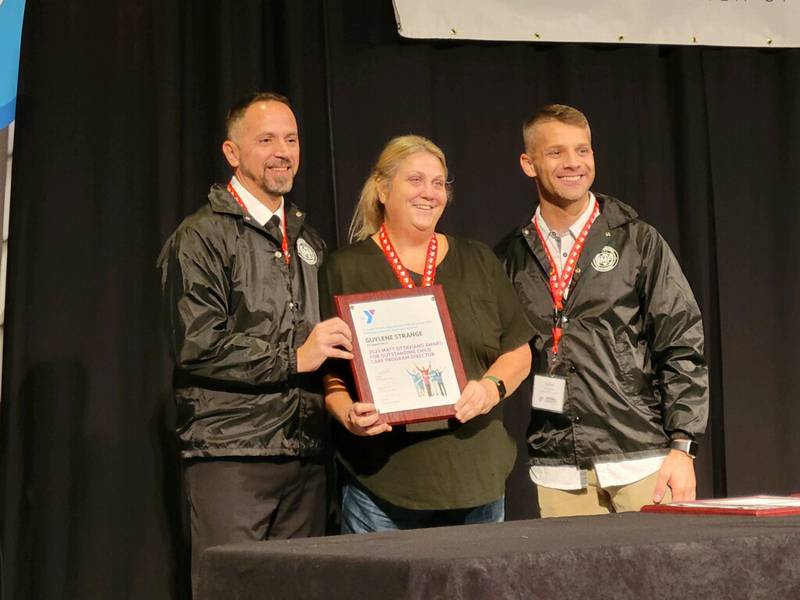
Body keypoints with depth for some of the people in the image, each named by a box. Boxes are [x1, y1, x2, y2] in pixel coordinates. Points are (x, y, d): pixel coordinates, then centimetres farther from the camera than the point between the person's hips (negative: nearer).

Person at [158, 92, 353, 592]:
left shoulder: (308, 240, 20)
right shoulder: (201, 238, -2)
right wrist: (294, 359, -14)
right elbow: (197, 345, -13)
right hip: (232, 453, -6)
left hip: (307, 454, 6)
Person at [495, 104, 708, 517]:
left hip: (641, 459, -2)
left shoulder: (637, 242, 3)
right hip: (556, 472, 2)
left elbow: (682, 347, 1)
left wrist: (682, 447, -6)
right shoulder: (511, 259, 9)